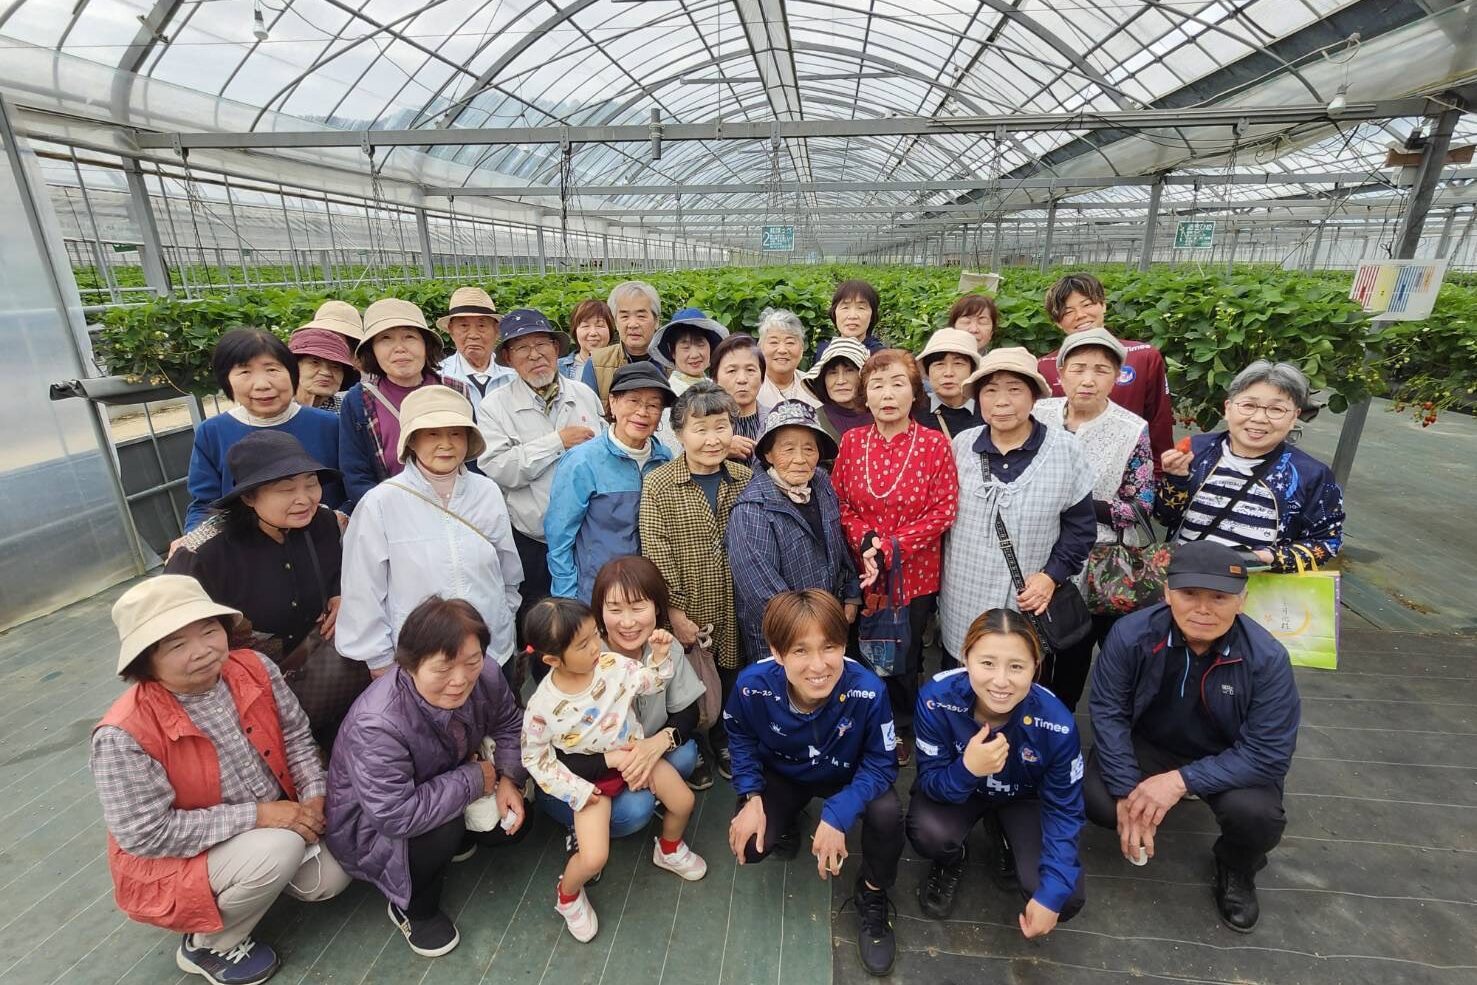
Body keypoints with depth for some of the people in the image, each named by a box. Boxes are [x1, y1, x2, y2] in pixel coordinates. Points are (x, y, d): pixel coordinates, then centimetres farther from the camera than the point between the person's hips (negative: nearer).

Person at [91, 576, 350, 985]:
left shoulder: (255, 669, -17)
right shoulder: (126, 734, -30)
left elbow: (296, 737, -4)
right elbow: (147, 834, -25)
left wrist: (314, 798, -17)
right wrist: (256, 815, -28)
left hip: (273, 822, 5)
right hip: (174, 858, -5)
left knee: (330, 878, -5)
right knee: (279, 849, -30)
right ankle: (209, 946, 2)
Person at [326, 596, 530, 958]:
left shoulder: (485, 676, -24)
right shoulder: (376, 725, -41)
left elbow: (508, 725, -4)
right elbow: (396, 815, -39)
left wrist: (507, 779, -18)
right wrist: (476, 779, -29)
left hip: (445, 783, 6)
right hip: (371, 821, -5)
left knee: (514, 822, -4)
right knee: (443, 829, -31)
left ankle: (451, 840, 25)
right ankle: (413, 909, 1)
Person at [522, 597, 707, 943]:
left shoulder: (613, 665, -19)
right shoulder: (543, 705, -25)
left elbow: (652, 682, -4)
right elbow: (534, 757, -11)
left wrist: (661, 655, -24)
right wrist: (576, 790, -15)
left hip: (634, 752, 4)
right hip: (593, 774, -3)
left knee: (683, 801, 3)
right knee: (594, 858, -14)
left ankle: (668, 849, 38)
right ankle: (567, 895, 23)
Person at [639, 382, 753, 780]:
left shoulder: (746, 479, 0)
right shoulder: (658, 485, -10)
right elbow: (656, 553, -12)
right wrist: (676, 611, -14)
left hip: (736, 612, 3)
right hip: (687, 613, -3)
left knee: (730, 680, 18)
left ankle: (724, 743, 45)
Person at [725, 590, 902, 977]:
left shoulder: (867, 690, -37)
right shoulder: (752, 685, -32)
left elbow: (880, 764, -23)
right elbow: (740, 738, -9)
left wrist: (838, 815, -34)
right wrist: (751, 796, -19)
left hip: (847, 777, -1)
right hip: (781, 775, 1)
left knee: (887, 814, -29)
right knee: (748, 845, -17)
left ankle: (873, 897, 5)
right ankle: (787, 822, 22)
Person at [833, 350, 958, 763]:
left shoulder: (935, 444, -9)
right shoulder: (851, 441, -1)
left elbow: (943, 511, -11)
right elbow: (839, 502, 2)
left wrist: (891, 548, -18)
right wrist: (865, 542, -15)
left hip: (915, 572, -2)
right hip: (863, 572, 2)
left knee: (904, 656, 12)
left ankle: (901, 729, 39)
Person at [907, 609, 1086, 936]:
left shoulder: (1057, 723, -31)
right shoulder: (936, 699, -34)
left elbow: (1064, 811, -16)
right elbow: (929, 783, -22)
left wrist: (1050, 895, -20)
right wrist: (967, 768, -44)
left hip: (1024, 798, 1)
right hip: (956, 786, -1)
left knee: (1067, 897, -17)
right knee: (928, 833, -31)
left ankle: (1011, 845, 17)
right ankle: (949, 864, 7)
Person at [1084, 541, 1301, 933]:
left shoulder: (1267, 658, -24)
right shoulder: (1131, 633, -24)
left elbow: (1268, 754, -22)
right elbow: (1108, 712, -17)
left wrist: (1182, 781, -32)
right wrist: (1128, 793, -24)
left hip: (1231, 762, 0)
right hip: (1147, 744, 0)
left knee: (1257, 816, -30)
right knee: (1097, 798, -23)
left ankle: (1237, 870, 10)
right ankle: (1139, 827, 18)